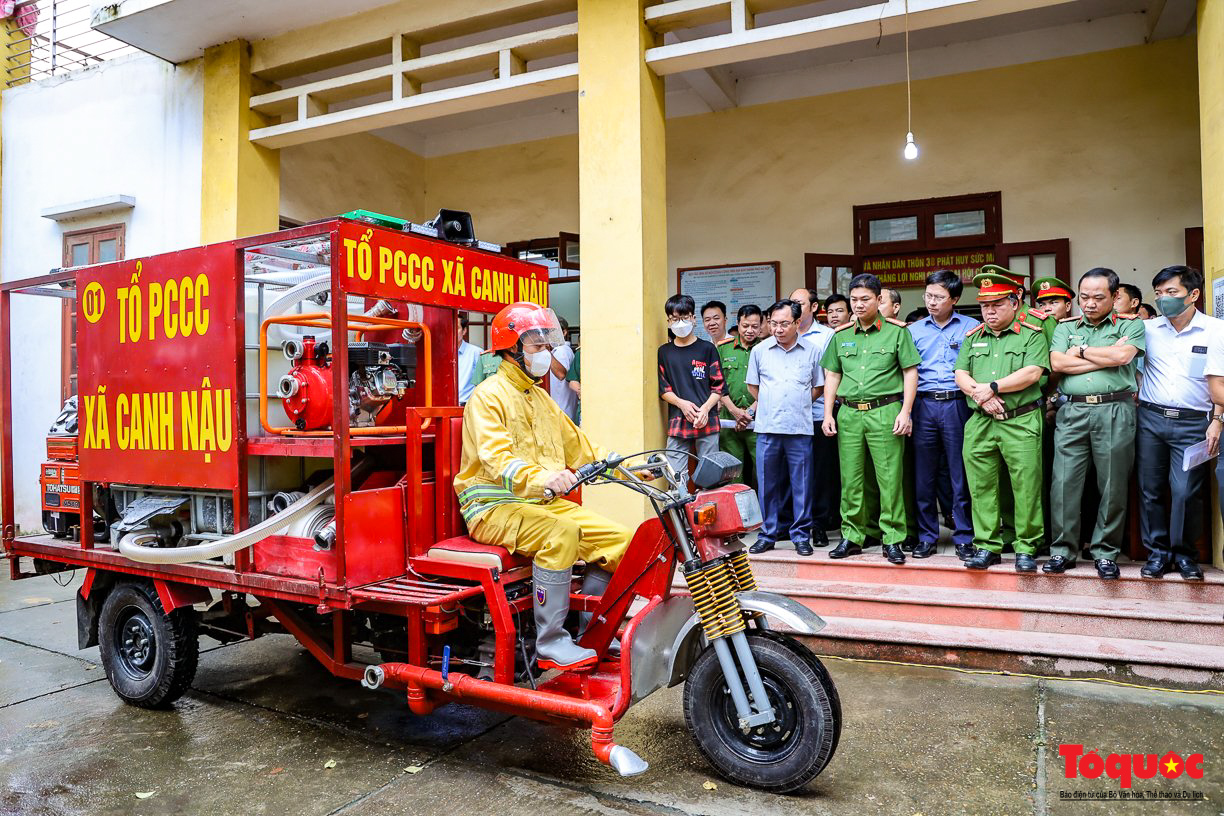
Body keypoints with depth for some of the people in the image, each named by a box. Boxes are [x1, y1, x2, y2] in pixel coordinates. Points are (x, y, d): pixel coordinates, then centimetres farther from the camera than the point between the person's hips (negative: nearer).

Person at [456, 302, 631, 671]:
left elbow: (579, 447, 23)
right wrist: (541, 477, -43)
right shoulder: (489, 395, -8)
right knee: (561, 532, -35)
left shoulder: (540, 397, 20)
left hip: (545, 502, 8)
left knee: (621, 540, -8)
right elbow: (496, 460, -24)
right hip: (494, 506, -8)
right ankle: (551, 644, -24)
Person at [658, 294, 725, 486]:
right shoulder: (664, 352, 11)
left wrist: (705, 408, -12)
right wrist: (682, 403, -9)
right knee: (676, 478, -2)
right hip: (677, 421, 1)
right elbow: (663, 388, 8)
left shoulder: (707, 349, 5)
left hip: (706, 421, -1)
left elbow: (718, 387, 4)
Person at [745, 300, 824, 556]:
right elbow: (753, 386, 17)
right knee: (767, 484, 6)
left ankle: (801, 536, 15)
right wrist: (769, 407, 11)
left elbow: (818, 387, 13)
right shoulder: (760, 350, 7)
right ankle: (767, 535, 17)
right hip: (767, 428, 1)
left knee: (801, 484, 3)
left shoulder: (812, 350, 5)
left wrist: (797, 406, 5)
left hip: (800, 428, -1)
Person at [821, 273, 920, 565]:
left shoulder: (896, 331, 3)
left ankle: (893, 539, 7)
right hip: (849, 413, 4)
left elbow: (910, 373, 1)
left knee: (889, 478, -3)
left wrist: (905, 412, -7)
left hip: (885, 411, -3)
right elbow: (832, 376, 16)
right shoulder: (841, 336, 14)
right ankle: (851, 536, 16)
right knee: (850, 479, 6)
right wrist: (828, 414, 8)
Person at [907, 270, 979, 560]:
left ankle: (964, 537, 12)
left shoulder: (972, 327, 7)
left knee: (961, 476, 1)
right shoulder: (914, 330, 12)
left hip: (957, 404, -2)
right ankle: (926, 536, 16)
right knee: (924, 475, 5)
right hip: (923, 405, 2)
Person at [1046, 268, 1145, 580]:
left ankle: (1105, 552, 15)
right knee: (1064, 483, -1)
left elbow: (1122, 356, -11)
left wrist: (1081, 350, 0)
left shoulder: (1131, 325, 9)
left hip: (1114, 411, -1)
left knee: (1113, 485, 3)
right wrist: (1106, 356, -3)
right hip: (1072, 411, 2)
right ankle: (1062, 550, 9)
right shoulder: (1066, 326, 16)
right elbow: (1057, 363, -1)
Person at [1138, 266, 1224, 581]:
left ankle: (1184, 552, 15)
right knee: (1150, 490, 5)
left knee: (1186, 492, -4)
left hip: (1192, 423, -2)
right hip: (1150, 418, 2)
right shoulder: (1147, 329, 6)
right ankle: (1157, 551, 17)